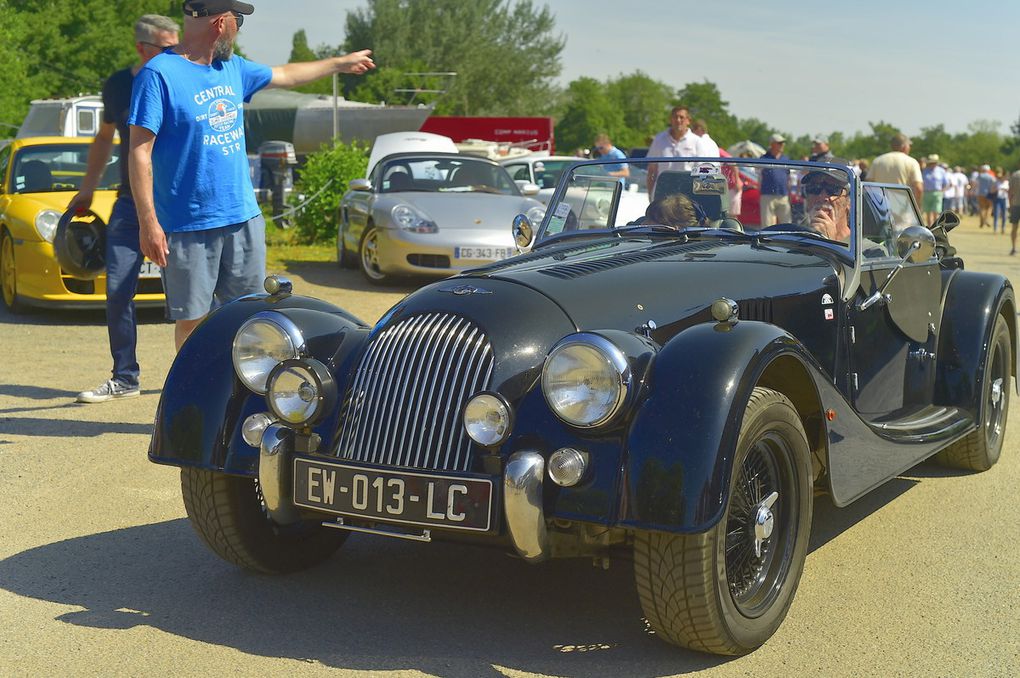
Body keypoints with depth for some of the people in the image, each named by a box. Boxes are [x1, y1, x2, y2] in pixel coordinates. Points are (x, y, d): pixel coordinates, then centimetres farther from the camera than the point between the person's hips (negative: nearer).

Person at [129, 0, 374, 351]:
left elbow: (285, 75, 30)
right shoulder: (159, 75, -12)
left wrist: (341, 63, 40)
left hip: (244, 218, 7)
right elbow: (140, 152, -15)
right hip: (188, 227, -7)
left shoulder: (233, 68, 11)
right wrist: (148, 223, -20)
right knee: (191, 320, 2)